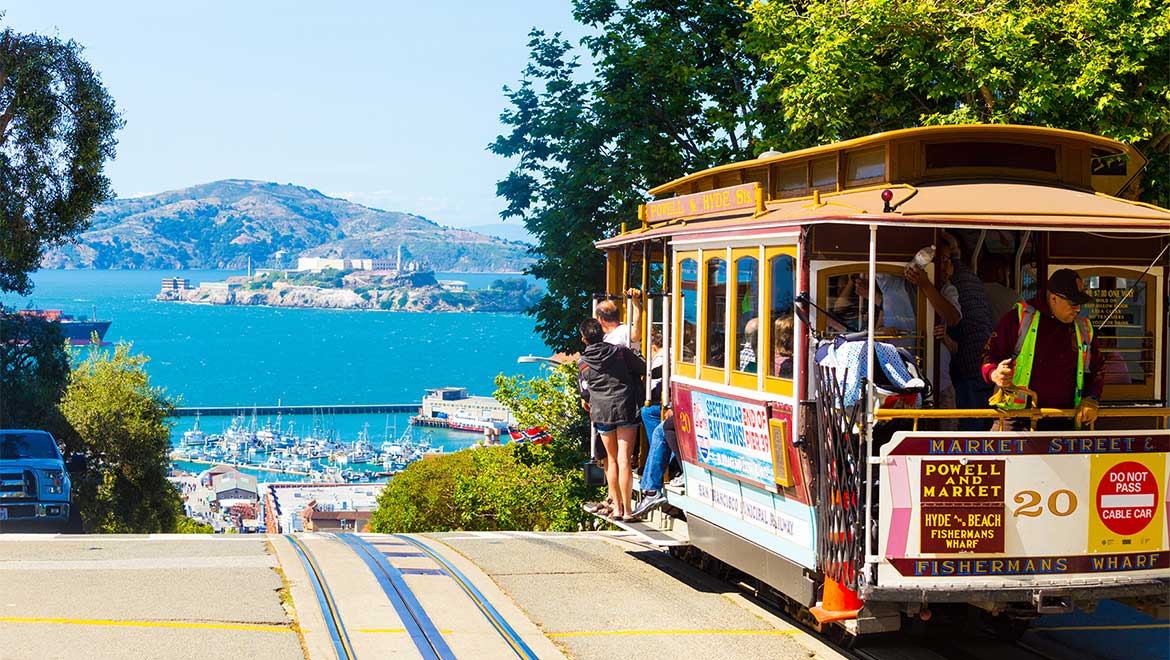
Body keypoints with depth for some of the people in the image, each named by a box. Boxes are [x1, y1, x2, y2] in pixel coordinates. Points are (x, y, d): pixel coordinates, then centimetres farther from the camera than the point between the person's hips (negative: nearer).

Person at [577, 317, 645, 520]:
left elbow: (585, 393, 12)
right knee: (624, 460, -5)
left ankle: (617, 506, 17)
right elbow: (643, 369, 10)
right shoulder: (620, 352, 0)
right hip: (626, 408, -1)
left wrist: (586, 404, 34)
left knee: (611, 460, 15)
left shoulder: (583, 363, 4)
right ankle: (626, 509, -7)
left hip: (602, 412, 1)